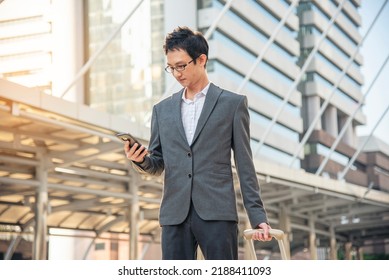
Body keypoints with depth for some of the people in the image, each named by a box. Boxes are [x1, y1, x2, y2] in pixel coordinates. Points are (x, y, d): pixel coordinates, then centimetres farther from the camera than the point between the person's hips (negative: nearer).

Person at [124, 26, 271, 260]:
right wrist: (140, 159, -5)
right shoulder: (162, 110, 16)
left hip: (217, 213, -3)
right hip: (175, 215, 4)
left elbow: (244, 164, 4)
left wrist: (258, 216, -2)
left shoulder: (232, 104, 6)